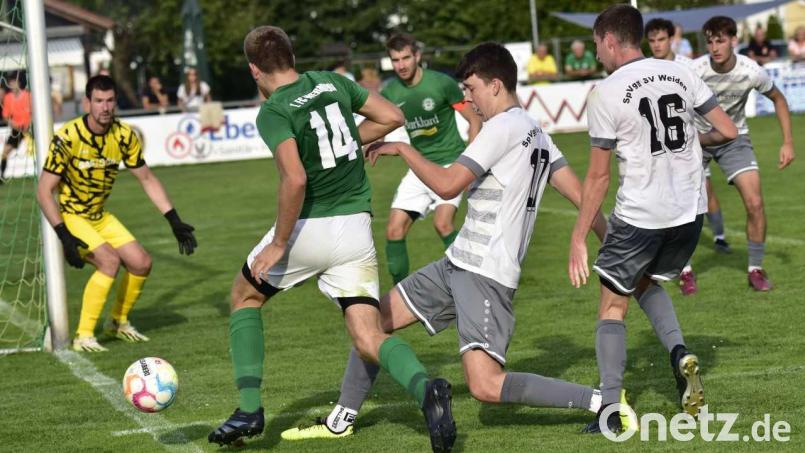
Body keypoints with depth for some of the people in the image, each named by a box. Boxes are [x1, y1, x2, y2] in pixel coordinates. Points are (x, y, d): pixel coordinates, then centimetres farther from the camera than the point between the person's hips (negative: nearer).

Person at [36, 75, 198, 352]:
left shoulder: (124, 136, -7)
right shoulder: (67, 138, -24)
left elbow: (147, 180, 5)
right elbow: (44, 191, -22)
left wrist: (175, 222, -1)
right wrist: (65, 236, -30)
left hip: (99, 216, 6)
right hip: (69, 217, -6)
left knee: (141, 263, -3)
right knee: (110, 260, -26)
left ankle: (118, 322, 22)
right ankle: (83, 336, -17)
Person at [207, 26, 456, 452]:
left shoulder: (273, 112, -12)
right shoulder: (332, 82, 7)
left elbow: (295, 179, -24)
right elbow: (392, 117, 12)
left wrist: (278, 244, -15)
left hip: (309, 226, -5)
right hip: (357, 226, 5)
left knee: (245, 296, 22)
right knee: (369, 340, 3)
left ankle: (249, 409, 15)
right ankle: (425, 389, -28)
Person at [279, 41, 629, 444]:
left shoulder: (503, 127, -14)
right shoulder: (536, 134, 14)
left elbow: (447, 185, -18)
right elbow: (581, 197, 11)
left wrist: (401, 149, -5)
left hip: (485, 274, -10)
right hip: (458, 263, 10)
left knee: (485, 386, -20)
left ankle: (602, 401, -15)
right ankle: (341, 419, 27)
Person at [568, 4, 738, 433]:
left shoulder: (605, 93, -10)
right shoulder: (680, 73, 2)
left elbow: (597, 177, -8)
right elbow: (727, 131, 3)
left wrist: (578, 238, 0)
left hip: (639, 216, -5)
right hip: (690, 211, 5)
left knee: (612, 306, 9)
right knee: (647, 283, 28)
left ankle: (610, 410, -1)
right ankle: (680, 354, 4)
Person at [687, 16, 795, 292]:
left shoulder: (751, 72, -20)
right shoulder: (694, 70, -24)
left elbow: (778, 99, -1)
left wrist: (788, 142, -4)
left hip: (734, 138, 1)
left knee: (755, 203, -10)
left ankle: (755, 269, 7)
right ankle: (685, 270, 11)